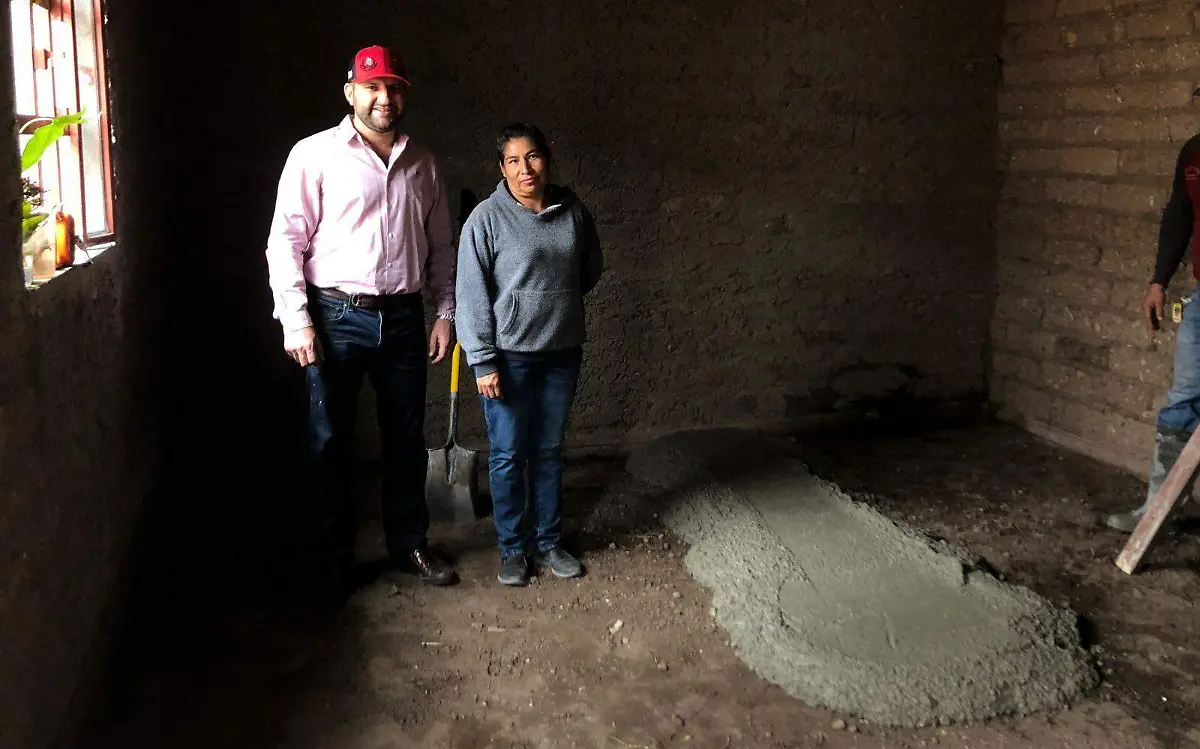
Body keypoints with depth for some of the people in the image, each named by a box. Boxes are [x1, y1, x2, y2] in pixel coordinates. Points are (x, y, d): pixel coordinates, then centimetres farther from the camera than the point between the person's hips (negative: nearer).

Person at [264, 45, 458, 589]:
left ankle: (409, 543, 27)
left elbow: (440, 245, 16)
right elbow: (286, 239, -7)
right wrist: (296, 320, -13)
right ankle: (335, 554, 18)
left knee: (406, 437, 12)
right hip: (336, 318, -4)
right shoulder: (314, 155, -4)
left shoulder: (421, 164, 10)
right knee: (330, 441, 5)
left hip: (403, 318, 4)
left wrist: (445, 312, 10)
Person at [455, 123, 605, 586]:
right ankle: (511, 548, 20)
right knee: (509, 455, 4)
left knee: (550, 451, 14)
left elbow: (592, 266, 21)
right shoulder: (486, 218, -10)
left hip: (562, 352, 4)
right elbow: (471, 295, -11)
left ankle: (548, 542, 27)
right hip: (509, 354, -4)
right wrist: (483, 363, -14)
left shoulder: (572, 211, 3)